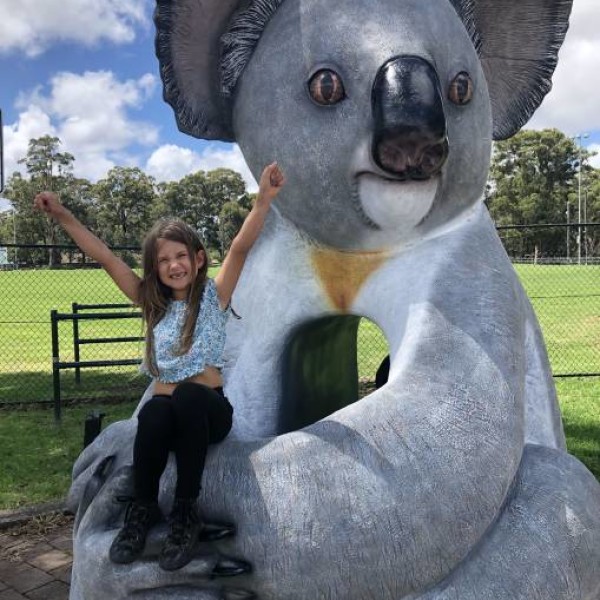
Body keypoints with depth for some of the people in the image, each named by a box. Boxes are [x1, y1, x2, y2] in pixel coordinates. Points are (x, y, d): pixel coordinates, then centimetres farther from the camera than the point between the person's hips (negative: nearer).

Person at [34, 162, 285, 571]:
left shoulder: (214, 296, 2)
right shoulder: (153, 303, 10)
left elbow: (241, 247, -14)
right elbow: (106, 257, 8)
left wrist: (264, 200, -28)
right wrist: (63, 216, 3)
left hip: (208, 410, -2)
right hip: (165, 411, 2)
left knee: (187, 397, -37)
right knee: (156, 412, -35)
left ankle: (186, 510, -24)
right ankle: (143, 507, -13)